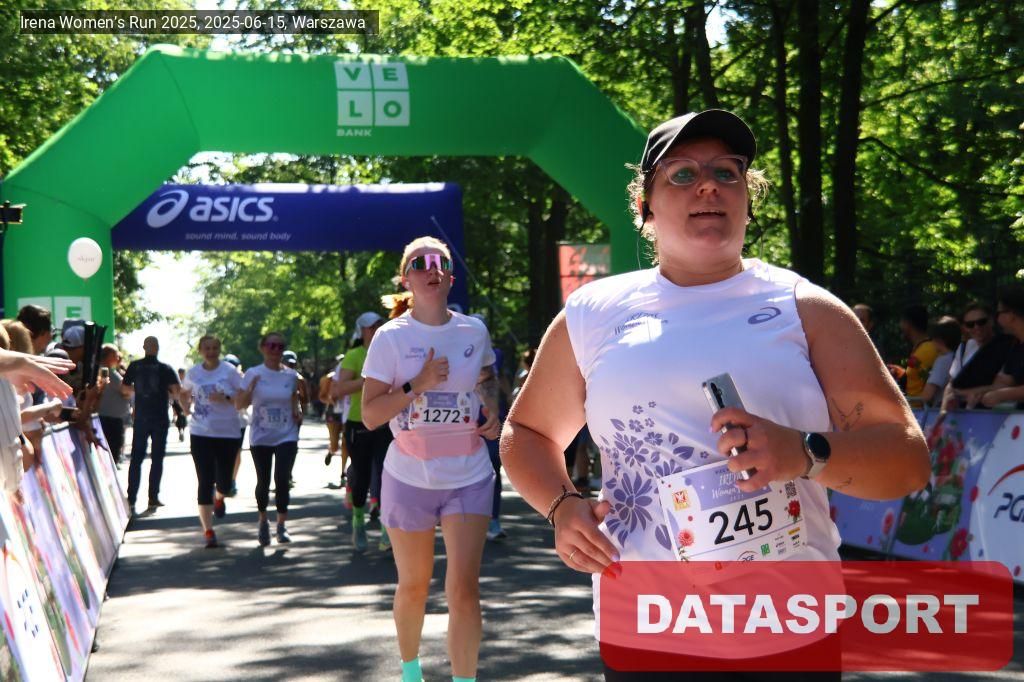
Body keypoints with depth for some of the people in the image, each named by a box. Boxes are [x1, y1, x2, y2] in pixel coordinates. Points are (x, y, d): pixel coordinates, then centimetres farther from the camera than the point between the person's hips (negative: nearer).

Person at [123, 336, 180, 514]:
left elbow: (125, 388, 8)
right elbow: (176, 391, -13)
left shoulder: (134, 366, 1)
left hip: (140, 418, 2)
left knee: (136, 458, 8)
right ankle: (153, 499, 4)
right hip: (160, 418, -2)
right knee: (157, 458, 5)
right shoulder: (166, 369, -5)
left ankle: (131, 499, 3)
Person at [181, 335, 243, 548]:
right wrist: (185, 402, 2)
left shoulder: (229, 371, -3)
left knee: (224, 481, 3)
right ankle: (208, 530, 3)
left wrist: (226, 398, -21)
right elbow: (184, 393, 23)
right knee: (205, 482, -3)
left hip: (228, 433, -1)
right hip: (201, 434, 1)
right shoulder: (193, 373, 5)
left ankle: (219, 499, 43)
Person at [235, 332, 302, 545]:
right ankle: (263, 521, 30)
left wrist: (297, 411, -1)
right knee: (263, 482, 8)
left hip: (286, 437, 0)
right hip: (260, 438, 0)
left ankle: (282, 525, -2)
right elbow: (239, 404, -6)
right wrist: (250, 388, -23)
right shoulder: (253, 374, -3)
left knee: (282, 480, -13)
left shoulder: (291, 375, 3)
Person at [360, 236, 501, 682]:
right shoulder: (391, 337, -7)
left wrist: (493, 410, 4)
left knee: (463, 589, -10)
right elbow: (370, 415, -10)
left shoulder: (474, 331, 1)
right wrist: (417, 385, -22)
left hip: (469, 478, 1)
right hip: (409, 478, -1)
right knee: (413, 586, 13)